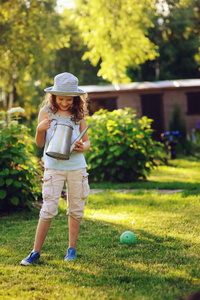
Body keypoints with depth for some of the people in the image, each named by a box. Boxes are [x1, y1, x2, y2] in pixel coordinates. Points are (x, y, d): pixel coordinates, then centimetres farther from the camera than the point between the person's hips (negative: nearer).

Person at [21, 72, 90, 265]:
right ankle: (36, 252, 0)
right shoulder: (46, 111, -1)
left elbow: (86, 141, 9)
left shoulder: (78, 113, 4)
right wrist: (40, 129, -20)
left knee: (76, 209, 8)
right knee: (48, 209, -6)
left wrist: (83, 147, -14)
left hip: (77, 167, 2)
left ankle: (72, 249, 21)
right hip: (54, 167, -2)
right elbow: (39, 144, 1)